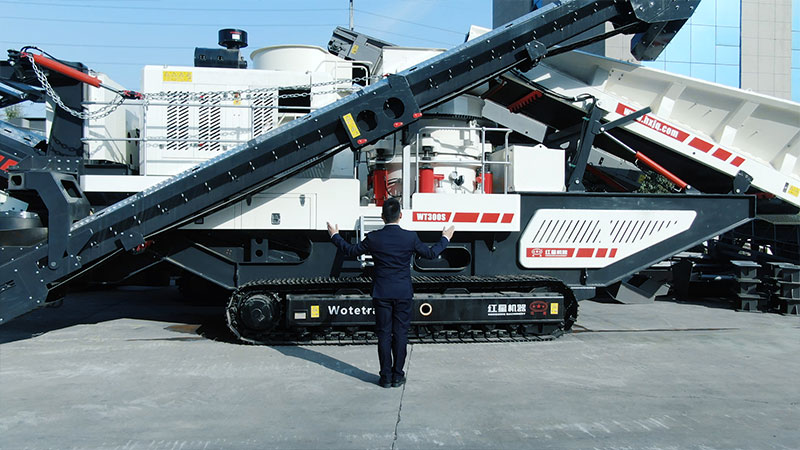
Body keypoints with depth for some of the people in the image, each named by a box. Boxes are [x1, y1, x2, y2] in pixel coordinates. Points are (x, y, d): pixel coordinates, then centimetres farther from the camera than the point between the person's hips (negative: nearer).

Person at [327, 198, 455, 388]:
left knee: (384, 334, 7)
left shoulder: (374, 238, -8)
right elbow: (430, 253, 5)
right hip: (403, 293, 0)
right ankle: (398, 376, 13)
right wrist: (445, 239, 22)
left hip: (381, 293, 0)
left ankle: (386, 377, 12)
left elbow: (351, 250, 5)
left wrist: (335, 236, 21)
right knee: (400, 333, 8)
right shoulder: (410, 237, -8)